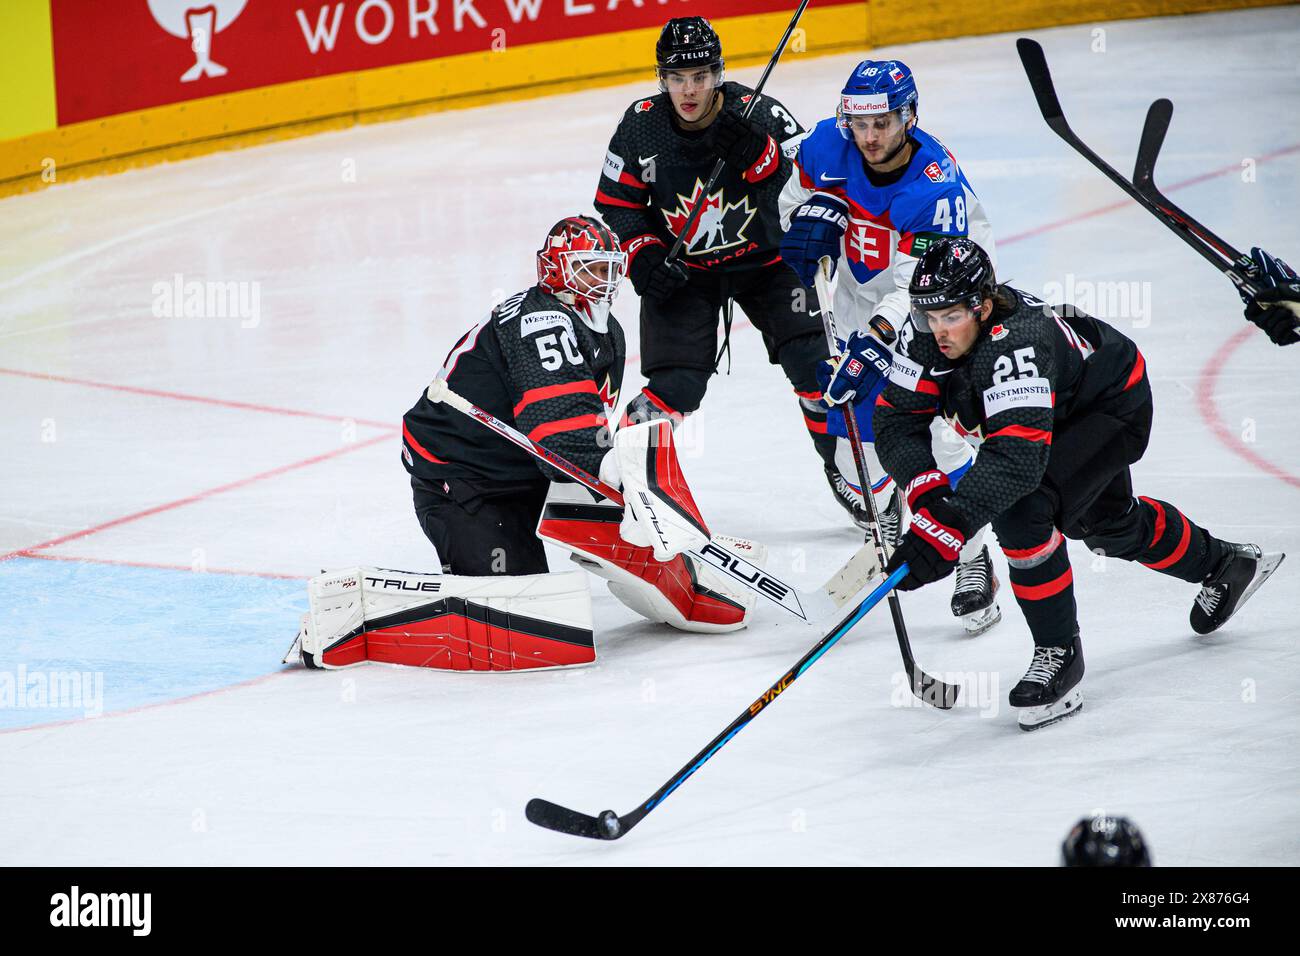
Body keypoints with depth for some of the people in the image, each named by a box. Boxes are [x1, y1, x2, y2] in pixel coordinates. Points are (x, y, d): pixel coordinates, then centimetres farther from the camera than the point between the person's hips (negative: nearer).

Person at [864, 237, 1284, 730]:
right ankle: (1224, 566, 56)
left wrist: (949, 526, -61)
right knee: (1105, 522, 29)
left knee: (1022, 509, -29)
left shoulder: (1014, 343, -44)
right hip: (1062, 408, 9)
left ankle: (1059, 654, -14)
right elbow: (896, 419, -19)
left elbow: (1017, 456, -53)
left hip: (1114, 406, -9)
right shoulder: (932, 336, -23)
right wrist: (927, 489, -37)